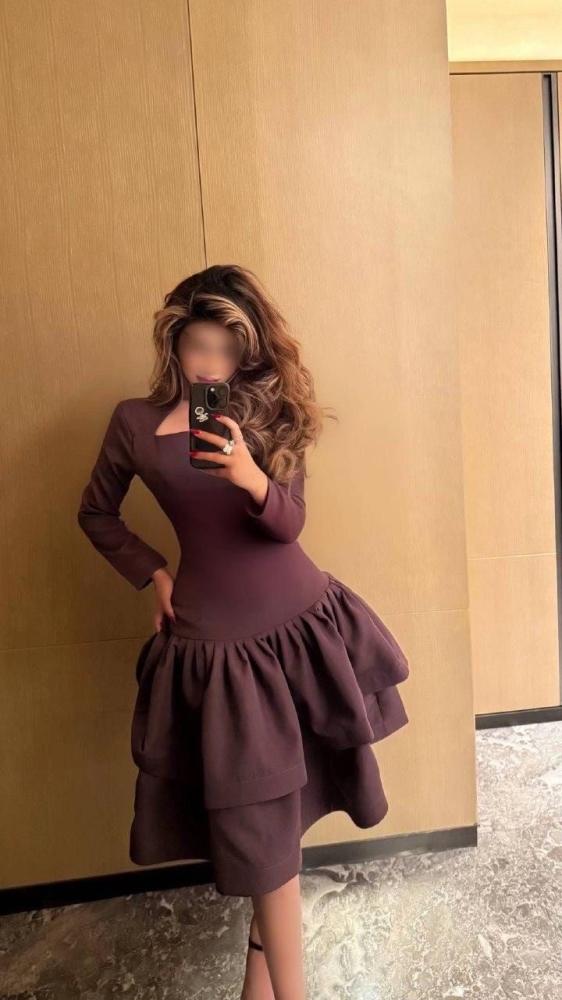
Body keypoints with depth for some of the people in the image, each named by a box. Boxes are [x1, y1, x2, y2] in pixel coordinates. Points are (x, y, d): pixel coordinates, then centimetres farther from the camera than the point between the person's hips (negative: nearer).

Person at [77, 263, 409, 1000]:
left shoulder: (270, 412, 0)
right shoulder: (135, 421, -2)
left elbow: (289, 523, -8)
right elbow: (97, 514, 11)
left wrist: (251, 478, -28)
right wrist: (156, 576, 1)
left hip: (301, 623, 2)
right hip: (214, 643, -2)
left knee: (278, 804, 16)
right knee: (259, 821, 6)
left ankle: (264, 940, 45)